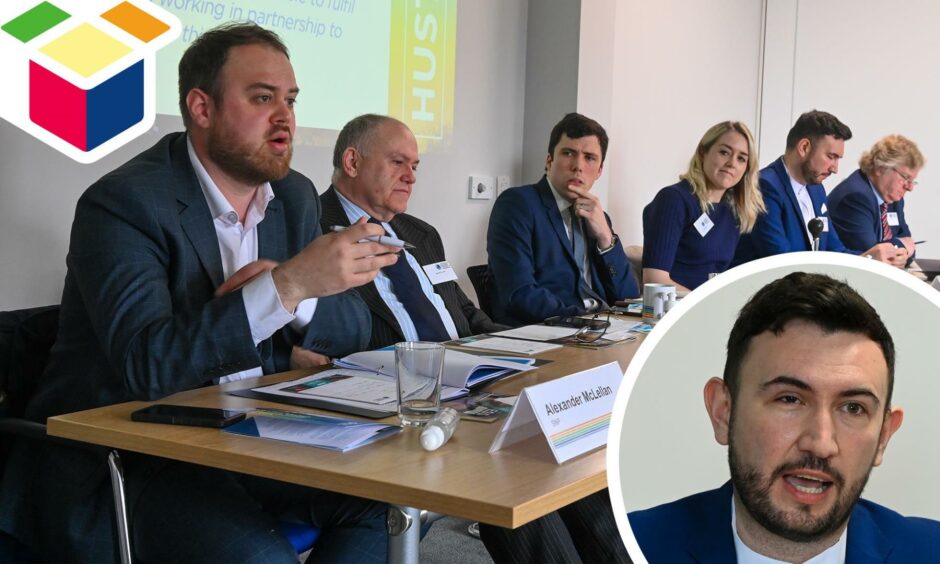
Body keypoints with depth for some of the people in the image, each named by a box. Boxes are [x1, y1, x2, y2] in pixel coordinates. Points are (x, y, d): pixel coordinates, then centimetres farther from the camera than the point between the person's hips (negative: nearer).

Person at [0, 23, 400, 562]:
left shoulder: (295, 196, 7)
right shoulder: (123, 202, -15)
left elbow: (355, 330, 8)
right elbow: (146, 364, -27)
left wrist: (297, 296, -15)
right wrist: (288, 285, -33)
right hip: (120, 459, -7)